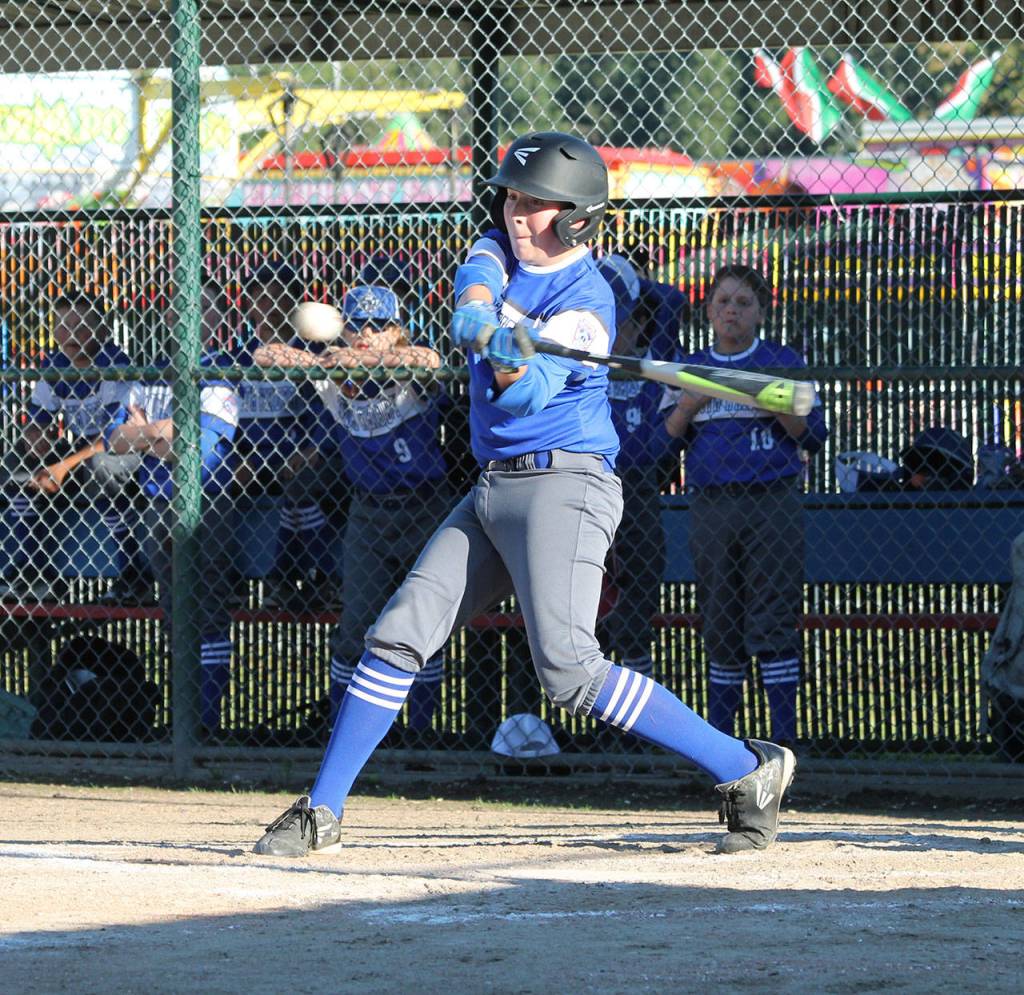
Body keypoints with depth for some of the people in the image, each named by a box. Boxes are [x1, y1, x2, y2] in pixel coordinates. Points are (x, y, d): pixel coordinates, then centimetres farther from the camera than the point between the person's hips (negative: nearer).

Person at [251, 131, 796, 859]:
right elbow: (479, 272, -14)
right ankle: (322, 813, 11)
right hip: (495, 490, 8)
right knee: (397, 638, 5)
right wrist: (475, 310, -36)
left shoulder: (585, 302, -12)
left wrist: (512, 362, -46)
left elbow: (525, 397, -24)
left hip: (564, 484, -8)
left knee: (568, 668, -22)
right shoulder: (508, 247, 9)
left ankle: (748, 770, -18)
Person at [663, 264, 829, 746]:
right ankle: (718, 729, 14)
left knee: (772, 622, -8)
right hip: (711, 506, 3)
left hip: (773, 504, -3)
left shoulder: (782, 361, 6)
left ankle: (784, 733, -7)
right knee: (720, 626, 6)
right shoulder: (690, 368, 14)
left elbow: (814, 435, 2)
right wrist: (687, 408, -6)